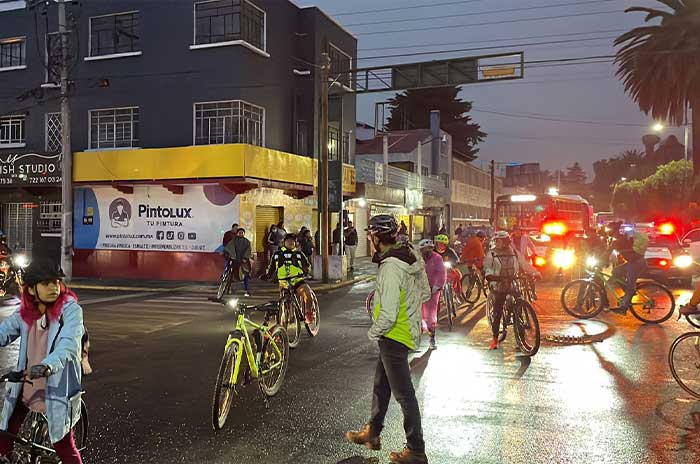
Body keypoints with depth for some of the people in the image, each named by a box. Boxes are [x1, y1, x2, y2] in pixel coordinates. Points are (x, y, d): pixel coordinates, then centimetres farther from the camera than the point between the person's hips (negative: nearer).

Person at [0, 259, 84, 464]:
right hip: (25, 387, 5)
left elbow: (69, 344, -27)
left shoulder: (70, 309, -14)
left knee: (63, 445, 2)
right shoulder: (24, 313, 2)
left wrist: (47, 365, -45)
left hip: (56, 388, -4)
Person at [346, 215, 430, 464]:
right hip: (408, 329, 10)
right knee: (381, 385, 23)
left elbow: (388, 315, -28)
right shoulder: (411, 256, 2)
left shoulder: (390, 267, -27)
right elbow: (425, 294, 11)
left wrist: (373, 332, -10)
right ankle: (372, 433, 39)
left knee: (403, 393, 2)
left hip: (393, 336, -10)